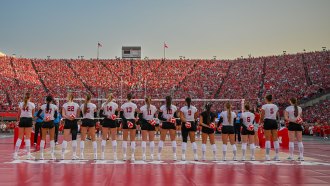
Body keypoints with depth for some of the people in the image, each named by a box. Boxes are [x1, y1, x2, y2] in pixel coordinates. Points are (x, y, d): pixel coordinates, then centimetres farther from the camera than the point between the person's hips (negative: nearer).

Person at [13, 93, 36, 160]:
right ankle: (28, 154, -4)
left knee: (20, 137, 8)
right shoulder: (32, 104, -4)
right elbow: (33, 114, 6)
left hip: (22, 120, 3)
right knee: (27, 137, -2)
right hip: (28, 120, -3)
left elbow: (18, 114, 9)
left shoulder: (21, 104, 4)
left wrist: (18, 120, 22)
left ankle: (15, 154, 6)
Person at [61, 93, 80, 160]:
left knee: (65, 139, 2)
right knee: (74, 139, 5)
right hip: (74, 122, 0)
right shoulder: (76, 105, 0)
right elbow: (78, 115, 0)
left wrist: (68, 117, -16)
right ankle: (74, 155, 7)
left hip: (67, 122, 0)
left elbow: (63, 115, -10)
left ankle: (62, 154, -4)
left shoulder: (64, 105, 1)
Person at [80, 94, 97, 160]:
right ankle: (95, 155, 4)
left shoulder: (82, 105, 2)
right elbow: (95, 115, 0)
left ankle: (81, 154, -3)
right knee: (93, 139, 6)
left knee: (83, 138, 4)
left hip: (84, 121, 1)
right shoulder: (93, 105, -4)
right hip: (91, 121, -1)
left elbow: (81, 114, 5)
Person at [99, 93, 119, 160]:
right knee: (114, 139, 4)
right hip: (113, 122, -1)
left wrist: (106, 116, -10)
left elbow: (100, 114, -3)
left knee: (104, 138, 6)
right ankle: (115, 155, 0)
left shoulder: (104, 104, 2)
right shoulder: (115, 104, -1)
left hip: (105, 121, 1)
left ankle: (102, 155, 2)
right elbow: (116, 114, -4)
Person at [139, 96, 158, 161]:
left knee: (144, 140, 1)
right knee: (151, 140, 8)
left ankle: (144, 155, -5)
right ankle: (152, 155, 7)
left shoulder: (142, 108, -5)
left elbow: (140, 117, -9)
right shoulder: (154, 107, 2)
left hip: (144, 124, -2)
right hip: (151, 125, 2)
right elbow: (154, 116, 7)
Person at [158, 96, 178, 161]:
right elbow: (176, 116, 5)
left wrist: (165, 120, -10)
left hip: (164, 124, -1)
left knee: (162, 139, 5)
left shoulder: (162, 107, -2)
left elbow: (159, 117, -6)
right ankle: (174, 155, 2)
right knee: (173, 140, 7)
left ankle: (159, 154, 2)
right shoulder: (174, 107, 2)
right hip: (172, 124, 1)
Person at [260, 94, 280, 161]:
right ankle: (277, 156, 7)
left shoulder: (264, 106, -4)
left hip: (267, 122, -4)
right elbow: (276, 115, 12)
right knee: (275, 139, 6)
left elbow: (262, 116, -6)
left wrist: (261, 122, 10)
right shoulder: (275, 106, 11)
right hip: (274, 122, 4)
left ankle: (267, 156, -7)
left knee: (268, 139, -3)